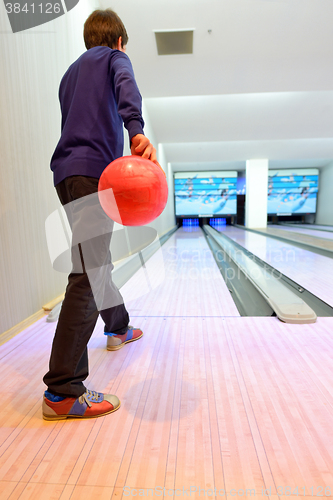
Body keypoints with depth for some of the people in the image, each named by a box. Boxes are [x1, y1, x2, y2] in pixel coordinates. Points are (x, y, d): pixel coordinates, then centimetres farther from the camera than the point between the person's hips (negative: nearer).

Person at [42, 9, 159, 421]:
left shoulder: (70, 73, 34)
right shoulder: (114, 58, 14)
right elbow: (126, 87, -10)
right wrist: (137, 131, -30)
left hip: (66, 171, 9)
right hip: (94, 171, -8)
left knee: (96, 261, 17)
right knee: (89, 277, -16)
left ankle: (118, 328, 36)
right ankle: (62, 392, -14)